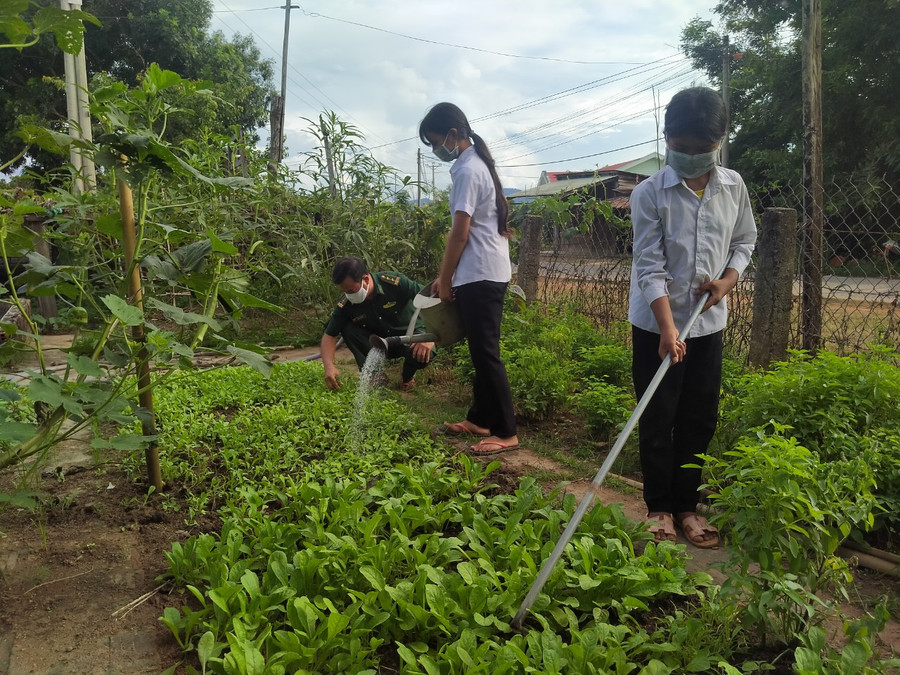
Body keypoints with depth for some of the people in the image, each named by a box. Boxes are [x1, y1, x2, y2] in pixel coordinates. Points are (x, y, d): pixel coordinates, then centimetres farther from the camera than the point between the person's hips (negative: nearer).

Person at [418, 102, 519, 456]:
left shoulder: (466, 170, -14)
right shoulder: (476, 164, 17)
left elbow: (460, 234, -16)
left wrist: (445, 280, -6)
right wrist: (446, 276, 18)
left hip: (480, 276, -10)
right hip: (486, 273, 10)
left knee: (486, 354, -6)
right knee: (481, 352, 15)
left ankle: (506, 432, 0)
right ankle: (480, 419, 25)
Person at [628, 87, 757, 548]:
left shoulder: (733, 187, 2)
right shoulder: (649, 193, -12)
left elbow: (744, 242, 15)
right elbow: (650, 268, -16)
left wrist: (728, 280, -5)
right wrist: (668, 329, -25)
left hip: (709, 324, 4)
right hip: (657, 326, -4)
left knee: (700, 421, 10)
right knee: (657, 421, 4)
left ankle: (687, 506, 25)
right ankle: (659, 508, 20)